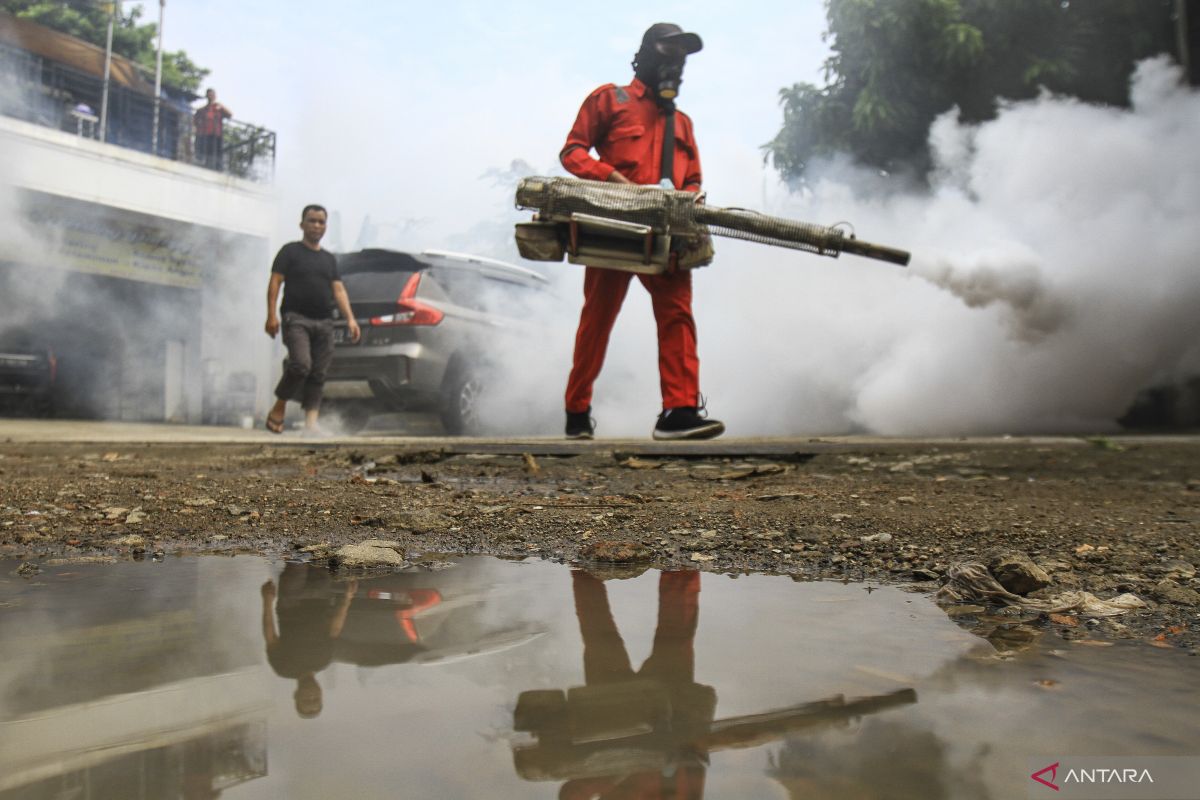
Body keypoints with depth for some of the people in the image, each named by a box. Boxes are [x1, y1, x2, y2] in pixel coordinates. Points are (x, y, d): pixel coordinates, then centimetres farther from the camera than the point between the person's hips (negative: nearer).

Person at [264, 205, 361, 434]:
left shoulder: (330, 259, 21)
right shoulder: (290, 251, 7)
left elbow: (339, 290, 15)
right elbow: (275, 283, 0)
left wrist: (350, 318, 1)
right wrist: (271, 315, -11)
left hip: (324, 322, 5)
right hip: (296, 318, -5)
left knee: (318, 374, 0)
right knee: (301, 365, -22)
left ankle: (311, 422, 0)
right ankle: (277, 410, -4)